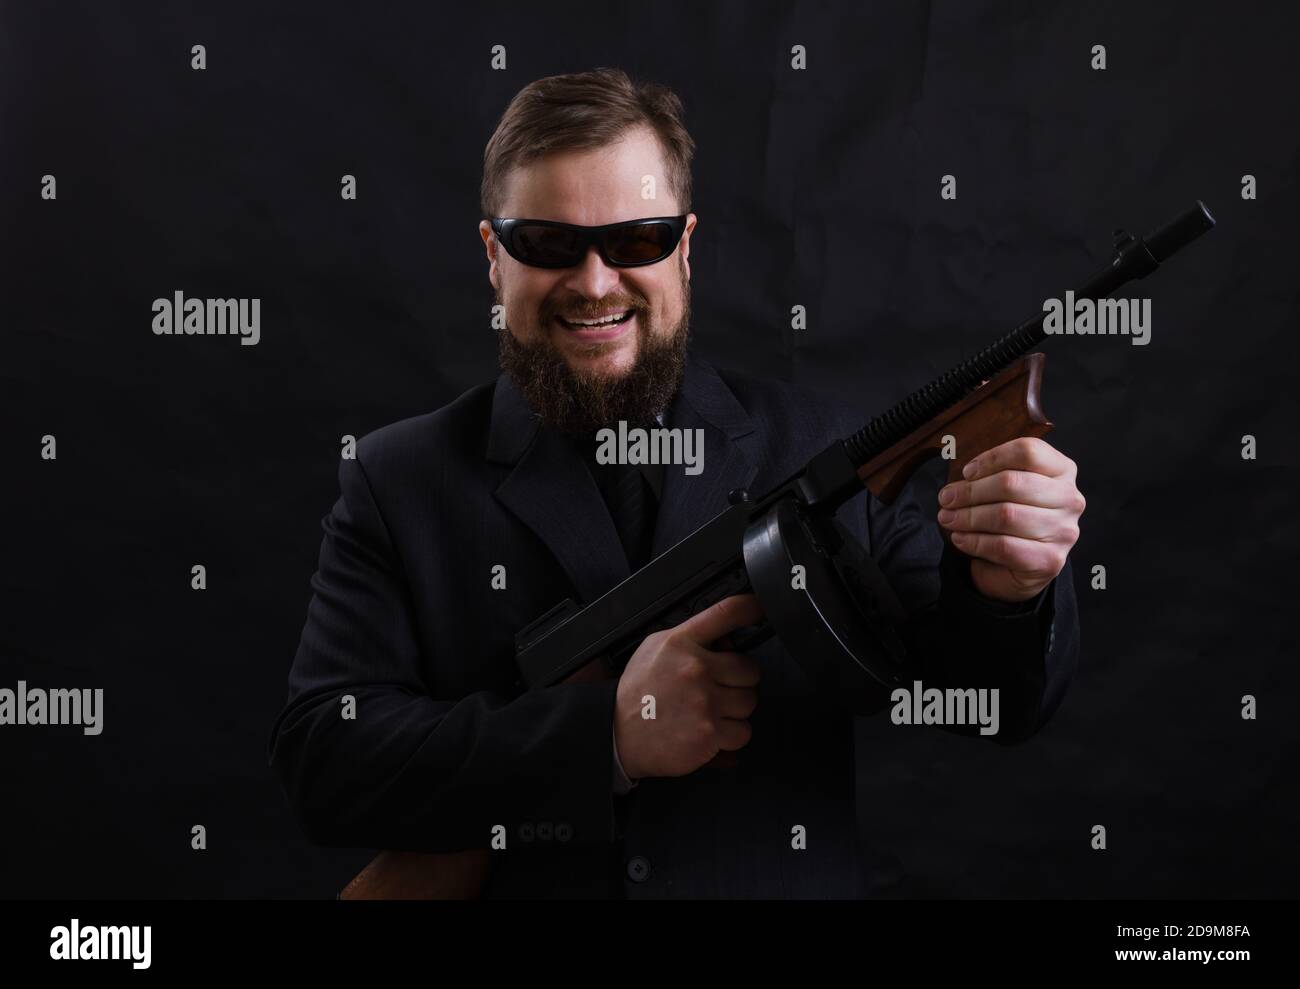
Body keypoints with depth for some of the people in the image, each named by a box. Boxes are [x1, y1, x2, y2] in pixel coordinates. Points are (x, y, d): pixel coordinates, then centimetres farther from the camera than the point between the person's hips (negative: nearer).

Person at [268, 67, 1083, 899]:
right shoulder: (397, 484, 3)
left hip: (792, 876, 1)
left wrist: (1007, 591, -18)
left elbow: (996, 707, 3)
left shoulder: (828, 451, 3)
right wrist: (609, 735, -16)